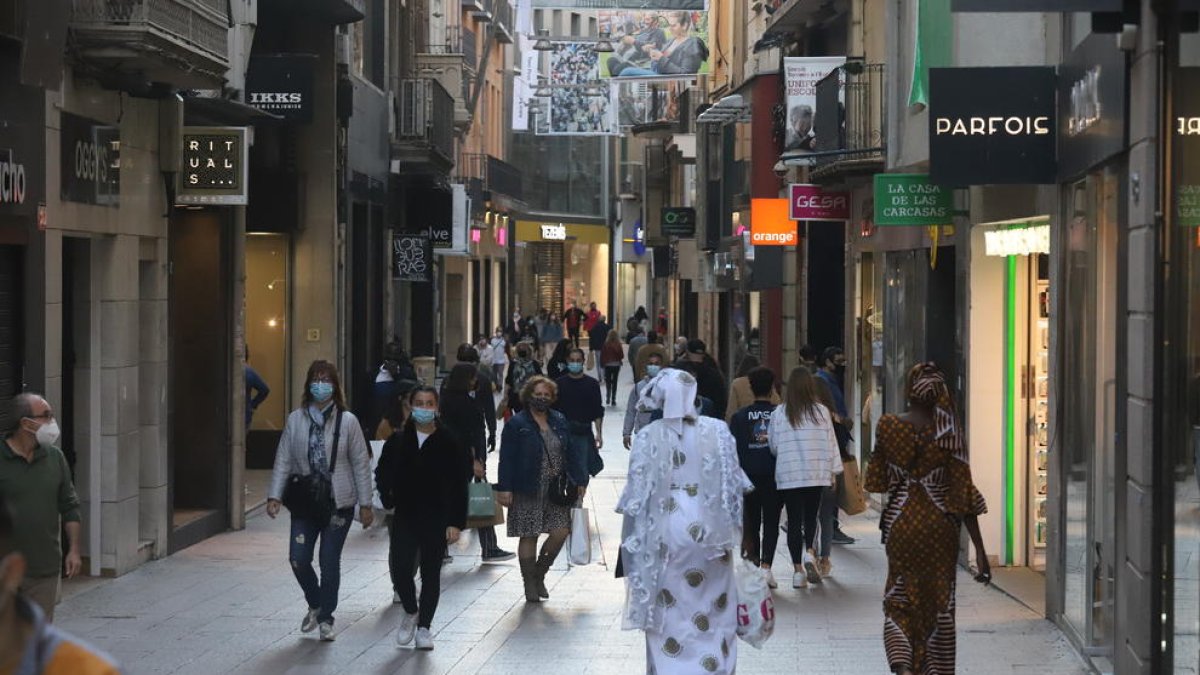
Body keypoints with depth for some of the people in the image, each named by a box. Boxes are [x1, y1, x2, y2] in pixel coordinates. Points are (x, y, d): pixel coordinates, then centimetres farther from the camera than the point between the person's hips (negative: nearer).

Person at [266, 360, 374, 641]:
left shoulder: (347, 421, -3)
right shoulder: (295, 420, 1)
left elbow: (361, 463, 0)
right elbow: (283, 460, 3)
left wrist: (365, 504, -1)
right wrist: (275, 496, -6)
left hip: (338, 502, -2)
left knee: (330, 562, 0)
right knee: (298, 559, -4)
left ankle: (326, 617, 19)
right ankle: (315, 604, 24)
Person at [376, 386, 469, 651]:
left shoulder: (449, 443, -5)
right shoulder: (398, 441, 1)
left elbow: (459, 487, -5)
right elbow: (382, 473, 15)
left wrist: (456, 522, -10)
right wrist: (388, 500, 1)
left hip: (437, 520, -1)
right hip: (404, 519, 1)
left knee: (431, 573, 5)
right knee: (401, 570, -5)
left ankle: (424, 626, 18)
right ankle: (410, 612, 23)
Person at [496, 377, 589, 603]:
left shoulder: (559, 421, 11)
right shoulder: (516, 424, -5)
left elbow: (571, 453, 13)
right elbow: (507, 459, -8)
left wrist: (579, 480, 7)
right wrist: (505, 488, -13)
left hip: (556, 490, 4)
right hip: (528, 491, -4)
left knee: (561, 532, -3)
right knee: (529, 537, 2)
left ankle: (539, 574, 18)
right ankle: (530, 584, 13)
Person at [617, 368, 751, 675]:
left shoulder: (648, 437, -7)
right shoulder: (717, 431, -4)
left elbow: (637, 492, -5)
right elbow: (732, 483, -2)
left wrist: (634, 540, 5)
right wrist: (732, 529, 9)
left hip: (665, 531, -1)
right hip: (708, 530, 1)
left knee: (669, 613, 10)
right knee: (714, 613, 12)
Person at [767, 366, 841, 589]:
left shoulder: (779, 414, -4)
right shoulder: (821, 412, -4)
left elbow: (773, 445, 4)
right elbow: (830, 443, 0)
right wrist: (834, 470, 9)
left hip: (787, 475, 0)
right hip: (816, 474, 0)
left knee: (794, 520, 5)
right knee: (811, 516, 15)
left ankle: (798, 570, 4)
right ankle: (809, 552, -9)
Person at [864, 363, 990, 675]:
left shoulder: (888, 426, -7)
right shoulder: (948, 433, -10)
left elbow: (878, 479, 4)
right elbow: (964, 493, -12)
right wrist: (979, 549, -11)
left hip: (900, 523, 1)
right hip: (940, 526, -1)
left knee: (899, 602, 11)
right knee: (939, 607, 12)